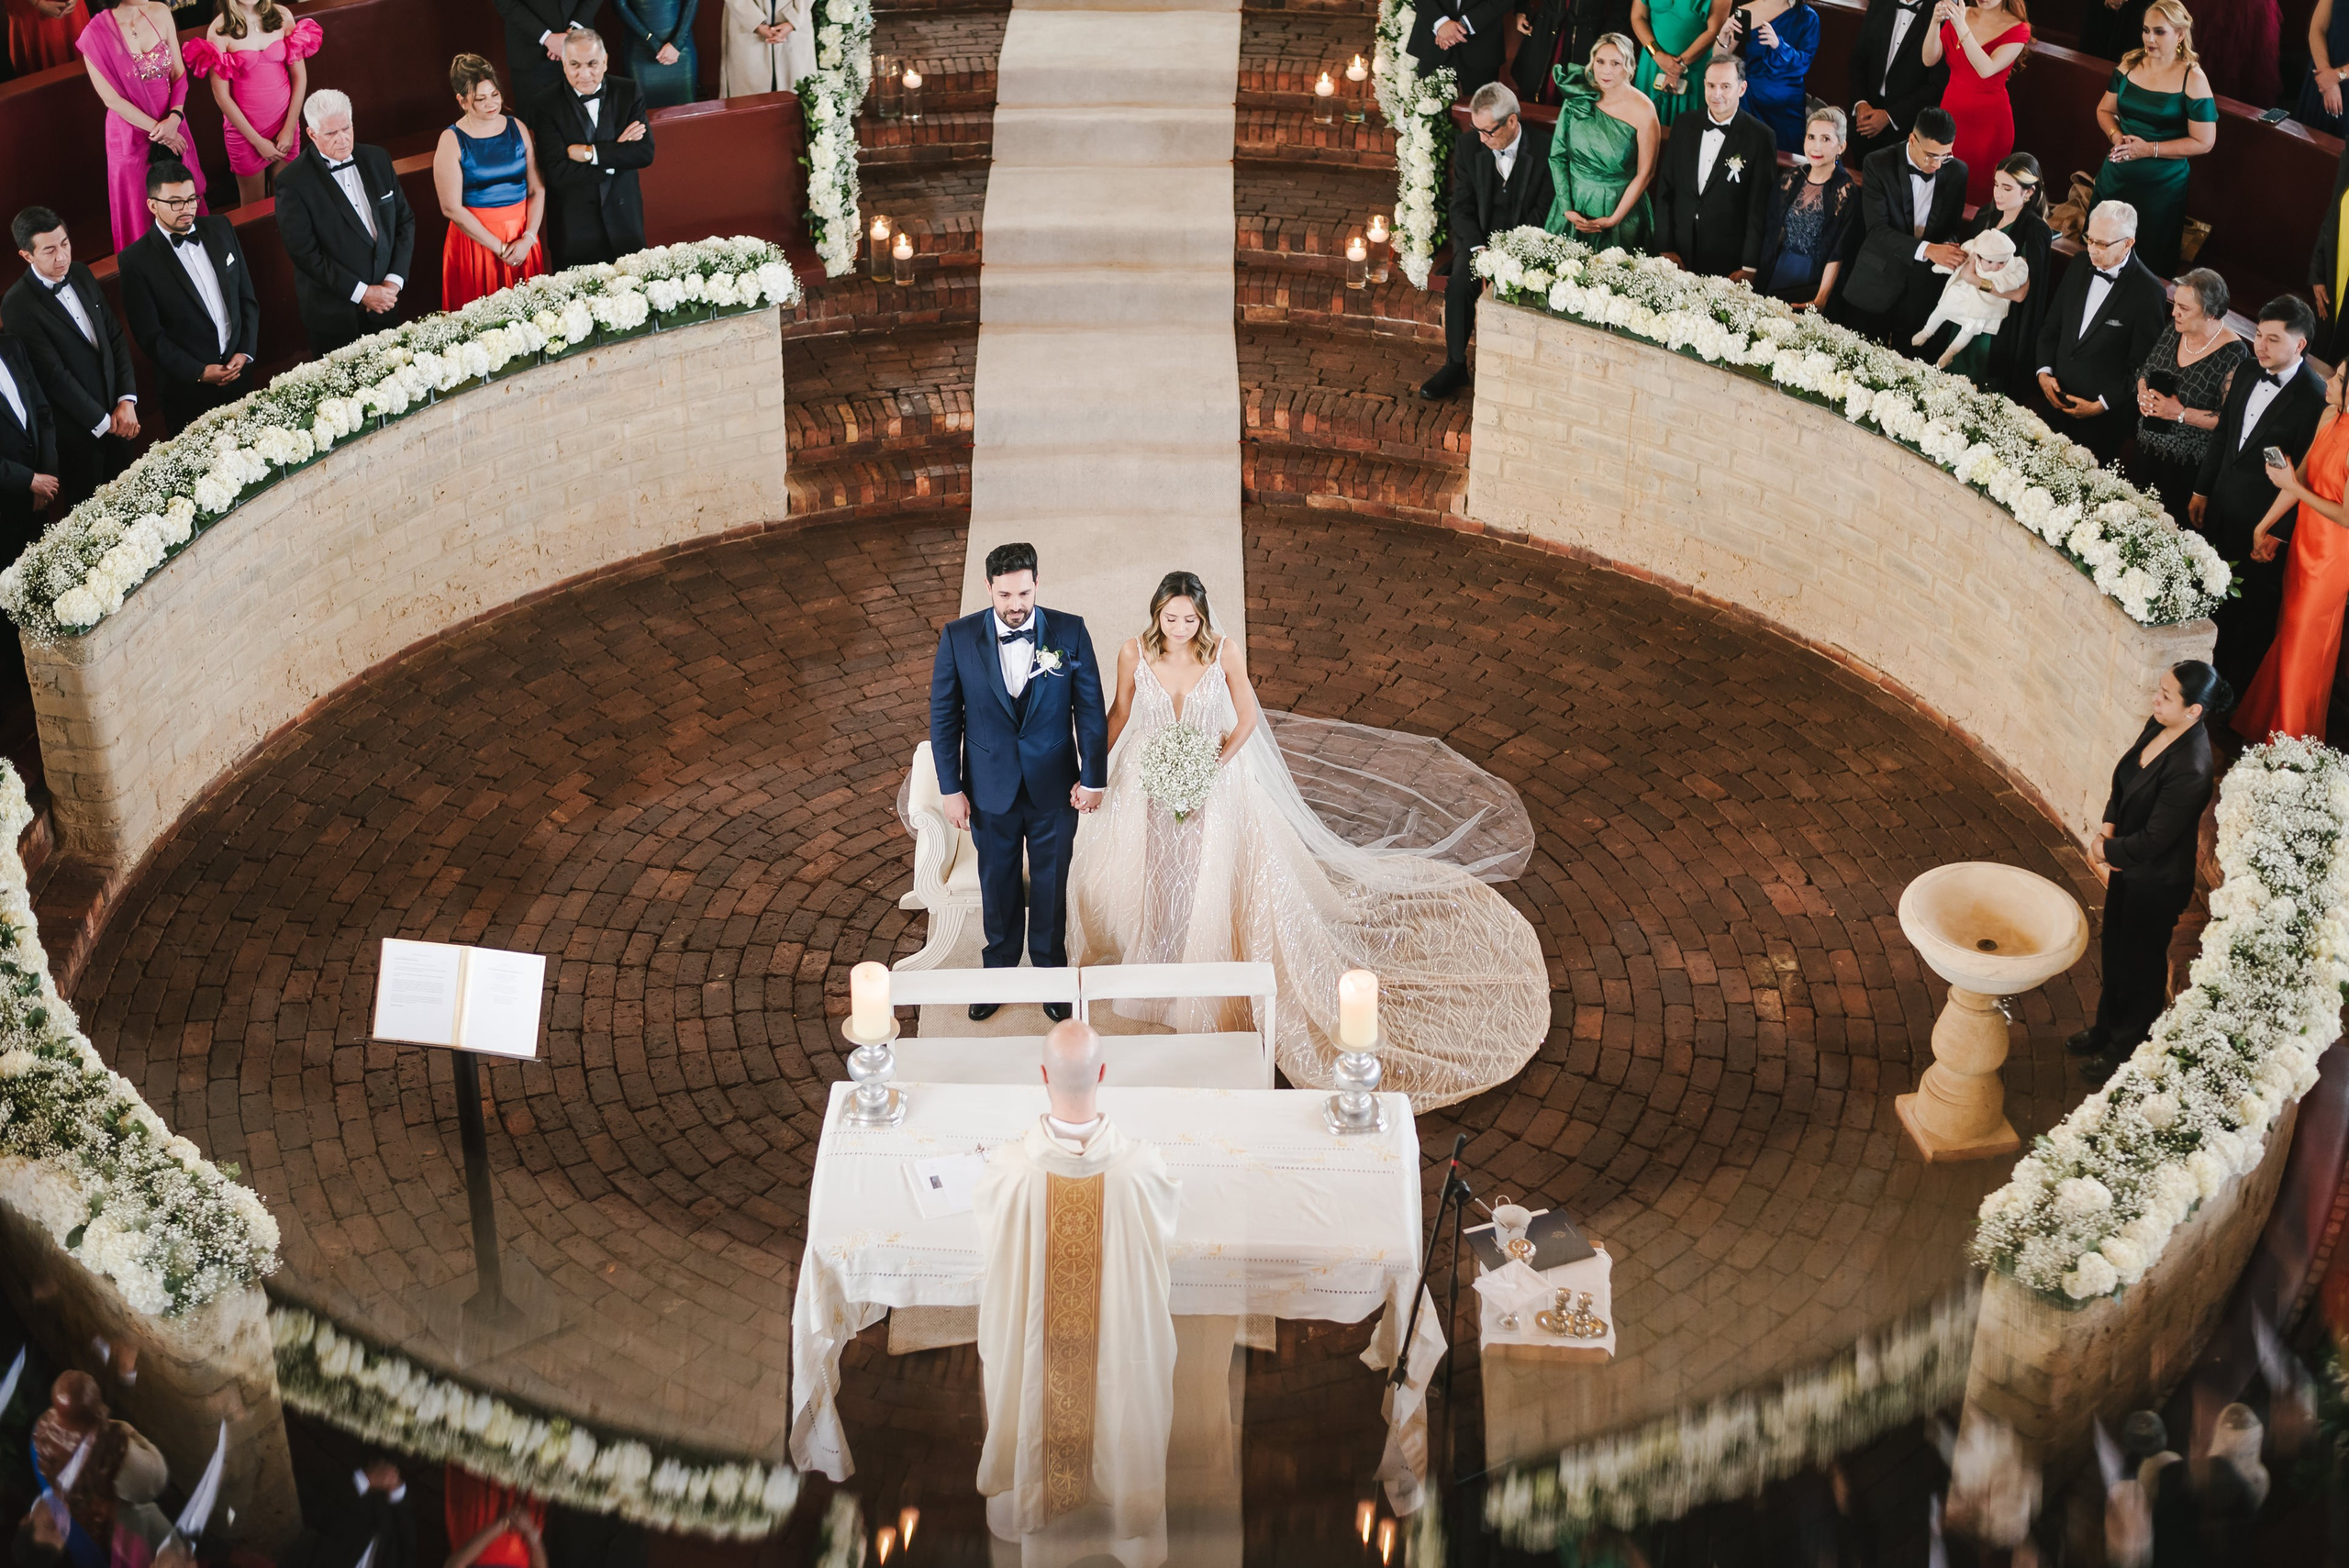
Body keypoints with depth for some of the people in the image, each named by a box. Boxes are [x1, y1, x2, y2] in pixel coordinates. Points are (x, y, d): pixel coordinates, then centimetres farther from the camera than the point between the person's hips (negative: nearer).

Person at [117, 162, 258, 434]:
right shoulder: (135, 261, -12)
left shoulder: (220, 229, 3)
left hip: (239, 375, 4)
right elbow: (150, 337, -12)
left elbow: (247, 297, 8)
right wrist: (199, 372, -16)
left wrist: (246, 351, -3)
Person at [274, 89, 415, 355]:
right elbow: (305, 253, -17)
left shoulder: (377, 160, 2)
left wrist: (394, 281, -7)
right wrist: (361, 292, -18)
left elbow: (404, 220, 6)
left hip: (385, 303, 5)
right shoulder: (293, 183, -14)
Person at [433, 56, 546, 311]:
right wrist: (499, 248, -12)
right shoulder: (452, 141, -6)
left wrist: (529, 238, -11)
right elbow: (452, 208, -10)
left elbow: (537, 189, 3)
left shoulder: (517, 128, 5)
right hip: (475, 240, -3)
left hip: (523, 239, 3)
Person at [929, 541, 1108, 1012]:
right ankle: (998, 971, 36)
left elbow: (1090, 708, -4)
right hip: (990, 790, 0)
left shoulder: (1069, 632, -11)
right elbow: (944, 717, -4)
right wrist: (951, 788, -5)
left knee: (1051, 886, 15)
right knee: (997, 886, 17)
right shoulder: (959, 637, -11)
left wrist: (1094, 777, -4)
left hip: (1055, 789, 0)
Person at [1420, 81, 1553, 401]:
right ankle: (1455, 365, -13)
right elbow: (1461, 208, 0)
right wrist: (1479, 250, -18)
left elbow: (1544, 213, -7)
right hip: (1477, 237, 2)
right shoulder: (1467, 146, -3)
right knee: (1460, 283, -27)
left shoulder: (1545, 149, -11)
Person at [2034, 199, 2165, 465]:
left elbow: (2142, 367, -13)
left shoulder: (2149, 292, -17)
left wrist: (2102, 405, -14)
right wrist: (2044, 371, -2)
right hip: (2056, 402, 5)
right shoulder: (2078, 270, 2)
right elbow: (2051, 326, 13)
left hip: (2103, 417, -5)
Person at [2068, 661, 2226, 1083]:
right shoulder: (2158, 726, -10)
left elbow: (2153, 839, -28)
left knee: (2140, 964, 14)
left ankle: (2126, 1048, 35)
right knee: (2115, 950, 26)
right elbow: (2123, 782, 5)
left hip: (2157, 882, -8)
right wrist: (2106, 831, -9)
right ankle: (2106, 1028, 48)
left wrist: (2106, 849, -13)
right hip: (2127, 865, 8)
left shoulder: (2190, 769, -35)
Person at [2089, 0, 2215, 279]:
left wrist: (2149, 149, -18)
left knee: (2151, 262, 5)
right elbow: (2104, 110, 11)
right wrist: (2116, 136, -10)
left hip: (2162, 185, -5)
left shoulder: (2193, 79, -13)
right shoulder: (2130, 63, 1)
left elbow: (2203, 142, -13)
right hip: (2116, 176, 5)